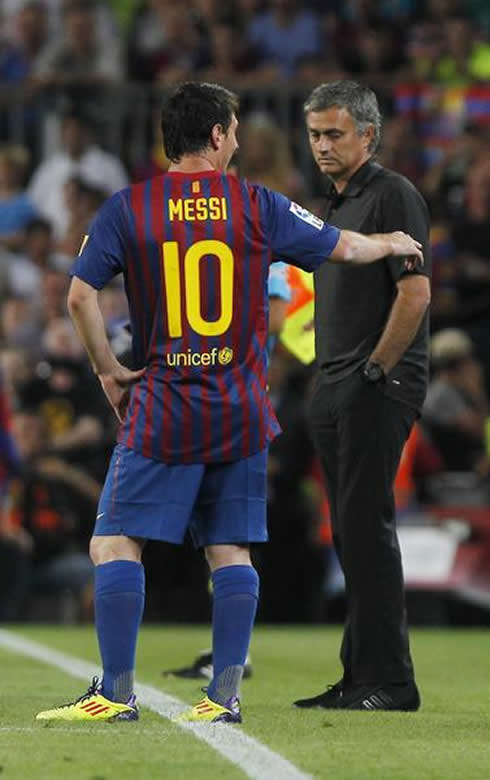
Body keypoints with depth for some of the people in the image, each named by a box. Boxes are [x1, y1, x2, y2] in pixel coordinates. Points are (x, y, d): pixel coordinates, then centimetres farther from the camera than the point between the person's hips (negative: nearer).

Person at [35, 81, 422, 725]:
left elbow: (80, 294, -6)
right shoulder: (257, 206, 2)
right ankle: (225, 695, 5)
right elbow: (346, 248, 12)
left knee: (115, 545, 0)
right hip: (242, 412, 2)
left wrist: (109, 370, 5)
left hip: (160, 409, -2)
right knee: (230, 551, 8)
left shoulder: (128, 208, -1)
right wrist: (394, 244, 33)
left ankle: (116, 691, -6)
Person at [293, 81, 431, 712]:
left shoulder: (392, 196, -9)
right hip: (335, 388, 10)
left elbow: (415, 292, -17)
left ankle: (389, 680, -12)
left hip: (378, 386, -10)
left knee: (367, 527, -12)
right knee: (351, 534, 10)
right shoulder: (335, 203, 20)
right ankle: (359, 677, 13)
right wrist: (330, 385, 16)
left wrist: (374, 372, -15)